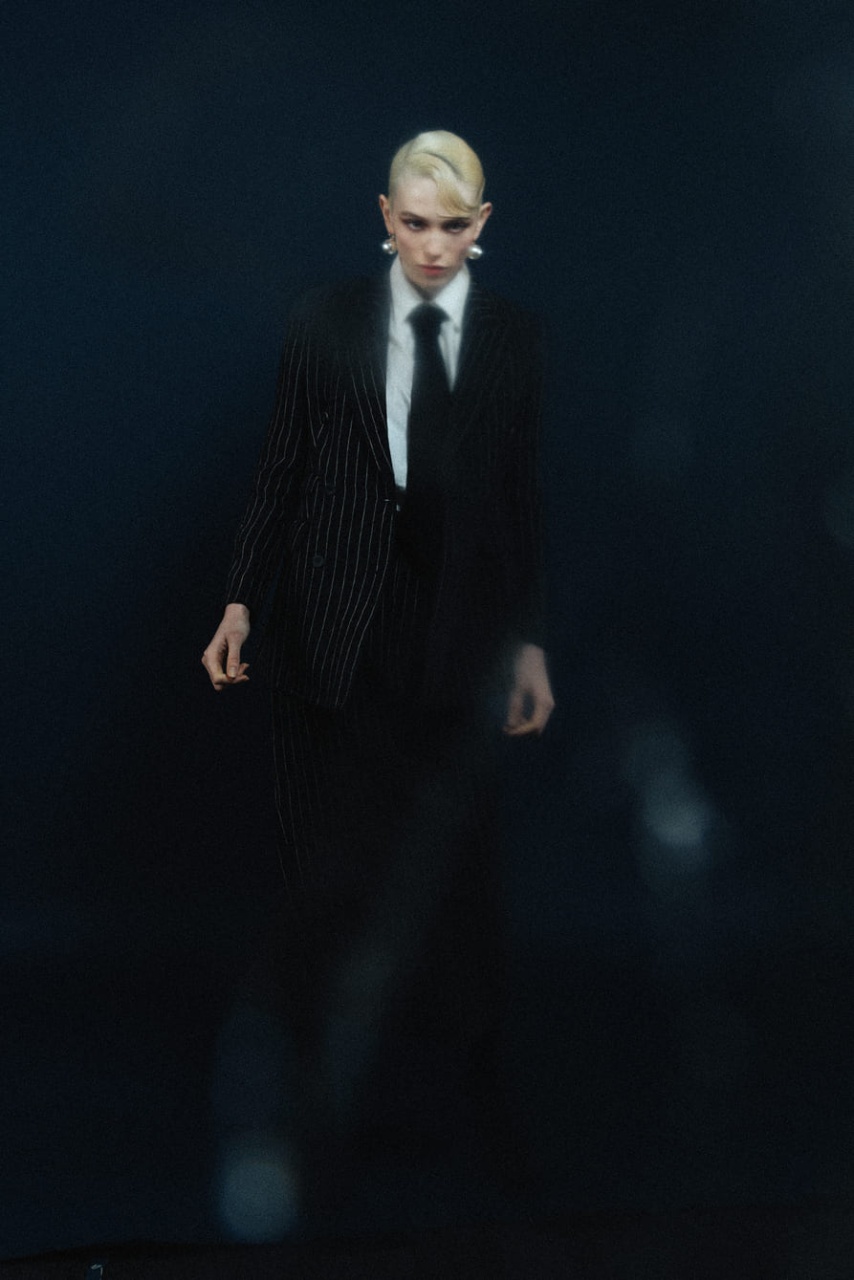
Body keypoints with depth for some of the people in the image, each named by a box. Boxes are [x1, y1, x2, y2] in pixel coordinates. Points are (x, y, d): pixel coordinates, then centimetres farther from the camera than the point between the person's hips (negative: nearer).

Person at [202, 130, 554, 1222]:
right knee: (331, 865, 5)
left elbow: (522, 500, 8)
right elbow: (280, 470, 5)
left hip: (459, 641, 1)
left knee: (444, 865, 4)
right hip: (334, 639, 0)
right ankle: (336, 1085, 21)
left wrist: (530, 644, 8)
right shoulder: (325, 323, 3)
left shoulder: (513, 341, 5)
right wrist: (242, 601, -1)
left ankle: (436, 1076, 24)